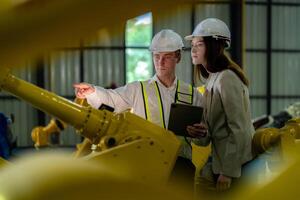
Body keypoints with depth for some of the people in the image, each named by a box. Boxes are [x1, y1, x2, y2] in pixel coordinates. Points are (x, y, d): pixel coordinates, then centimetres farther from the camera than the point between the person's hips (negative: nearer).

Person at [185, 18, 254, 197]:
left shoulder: (227, 79, -17)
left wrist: (228, 173, -18)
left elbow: (238, 128, -20)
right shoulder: (212, 79, 10)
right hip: (219, 159, 8)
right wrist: (200, 132, -7)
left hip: (235, 162, -8)